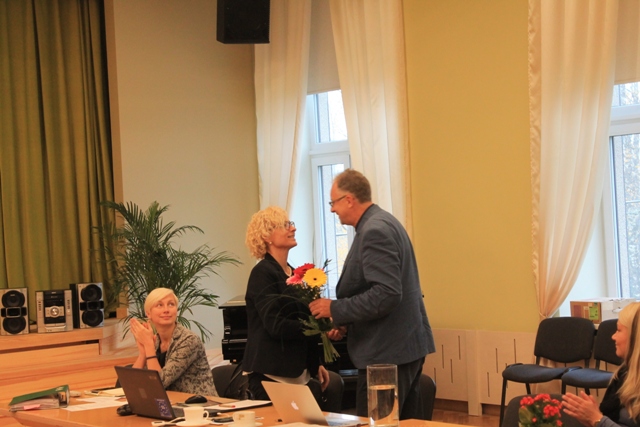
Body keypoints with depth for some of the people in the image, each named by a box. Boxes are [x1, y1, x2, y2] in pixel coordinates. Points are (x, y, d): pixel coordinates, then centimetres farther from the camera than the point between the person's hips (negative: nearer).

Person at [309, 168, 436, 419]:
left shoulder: (374, 231, -17)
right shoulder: (384, 223, 14)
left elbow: (386, 294, -25)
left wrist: (336, 309, -16)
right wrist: (346, 323, 12)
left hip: (387, 353, -10)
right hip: (408, 345, 10)